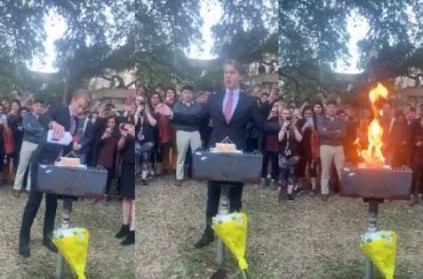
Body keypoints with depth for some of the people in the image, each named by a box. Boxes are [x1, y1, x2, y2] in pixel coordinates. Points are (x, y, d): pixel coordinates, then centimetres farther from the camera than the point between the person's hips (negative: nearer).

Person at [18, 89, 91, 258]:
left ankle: (48, 236, 22)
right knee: (34, 201, -2)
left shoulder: (75, 122, 11)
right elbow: (43, 118, -32)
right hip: (43, 162, -6)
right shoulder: (58, 110, -9)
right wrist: (53, 123, -52)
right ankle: (24, 239, 7)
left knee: (52, 202, 11)